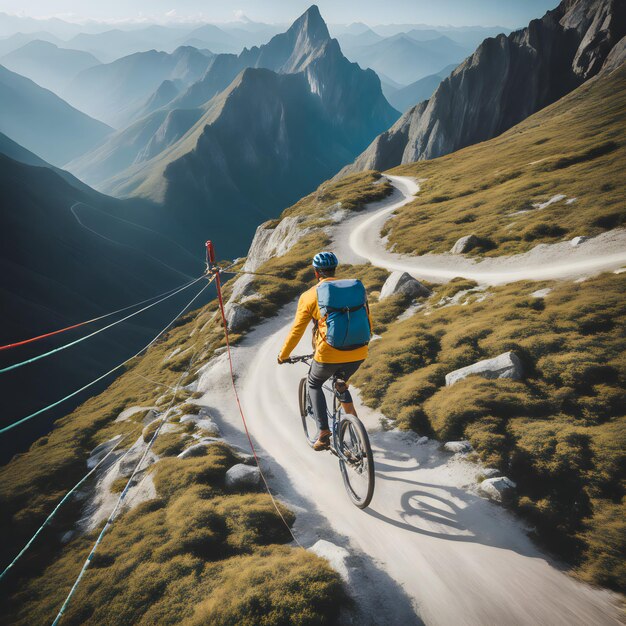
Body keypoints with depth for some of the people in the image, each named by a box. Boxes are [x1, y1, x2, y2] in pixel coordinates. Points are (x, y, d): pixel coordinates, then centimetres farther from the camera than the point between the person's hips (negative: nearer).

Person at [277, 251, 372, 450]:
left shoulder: (310, 296, 2)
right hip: (358, 353, 4)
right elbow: (368, 322, 17)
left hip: (329, 354, -4)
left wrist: (283, 355, 20)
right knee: (341, 383, 34)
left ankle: (324, 434, 15)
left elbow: (296, 331, 6)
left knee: (314, 384, 25)